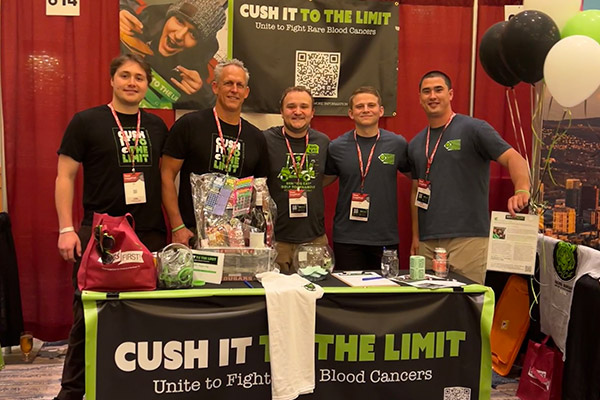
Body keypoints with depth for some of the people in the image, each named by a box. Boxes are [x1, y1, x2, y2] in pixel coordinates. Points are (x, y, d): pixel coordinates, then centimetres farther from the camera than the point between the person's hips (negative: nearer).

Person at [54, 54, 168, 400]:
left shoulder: (156, 126, 11)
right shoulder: (86, 121, 0)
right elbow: (65, 177, -1)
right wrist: (66, 229, -9)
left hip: (151, 235, 3)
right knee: (88, 315, 3)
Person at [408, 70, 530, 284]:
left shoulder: (474, 129, -2)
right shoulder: (416, 144, 15)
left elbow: (513, 158, -12)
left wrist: (521, 190, -32)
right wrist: (415, 236, 15)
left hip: (468, 238, -5)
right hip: (427, 241, 5)